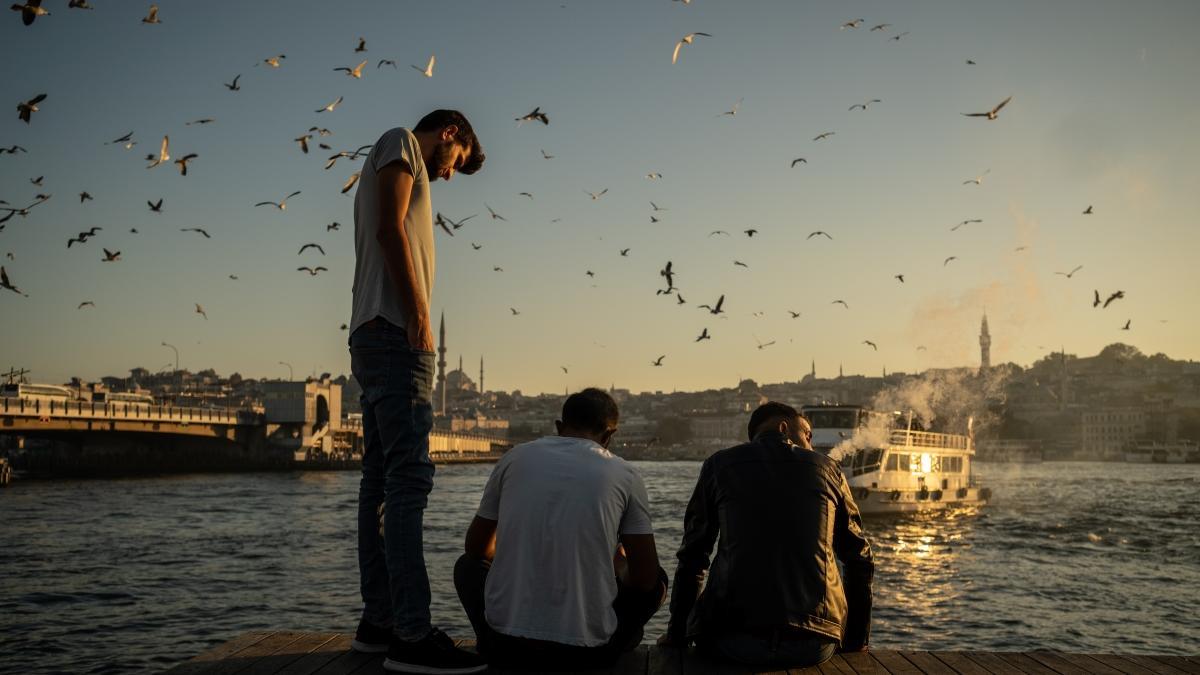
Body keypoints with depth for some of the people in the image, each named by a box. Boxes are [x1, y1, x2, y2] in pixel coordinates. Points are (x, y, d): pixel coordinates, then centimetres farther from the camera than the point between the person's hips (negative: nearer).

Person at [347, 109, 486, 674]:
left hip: (375, 337, 10)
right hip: (395, 331, -10)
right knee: (409, 479, -16)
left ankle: (379, 622, 10)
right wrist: (417, 314, -19)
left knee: (383, 481, 7)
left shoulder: (408, 172, 29)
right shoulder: (400, 143, 4)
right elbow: (390, 226, -12)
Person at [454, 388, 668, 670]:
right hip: (586, 653, -1)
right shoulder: (624, 475, 1)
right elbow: (645, 578, 3)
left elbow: (476, 548, 17)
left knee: (468, 566, 31)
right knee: (656, 581, 26)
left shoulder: (515, 457, 5)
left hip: (505, 647, 1)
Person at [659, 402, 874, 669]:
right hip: (814, 646, 1)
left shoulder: (719, 464, 10)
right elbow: (860, 560, 16)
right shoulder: (827, 468, 12)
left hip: (733, 642, -1)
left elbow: (692, 557, 12)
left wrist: (677, 634, 22)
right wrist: (856, 641, 26)